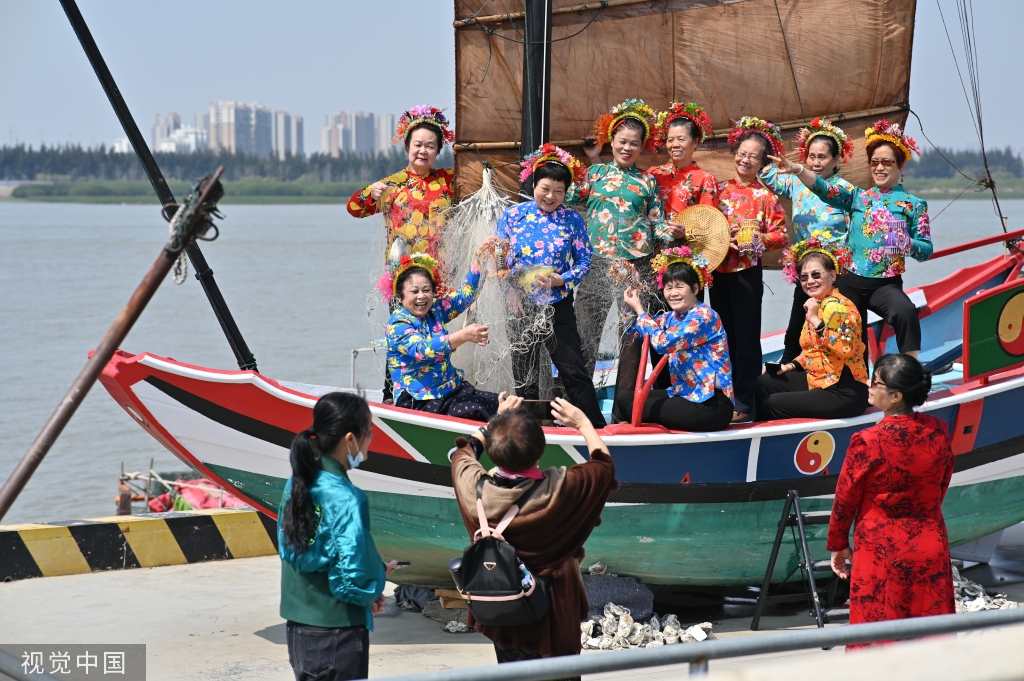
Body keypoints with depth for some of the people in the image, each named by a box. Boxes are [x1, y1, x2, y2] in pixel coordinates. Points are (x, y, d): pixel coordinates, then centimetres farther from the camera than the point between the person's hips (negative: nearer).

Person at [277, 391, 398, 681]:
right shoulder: (345, 499, -21)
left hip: (297, 628, 8)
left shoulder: (296, 485, 2)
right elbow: (353, 579, -22)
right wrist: (381, 573, 0)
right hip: (336, 635, -7)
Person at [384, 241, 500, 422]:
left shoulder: (435, 311, 11)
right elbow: (423, 349, -28)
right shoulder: (397, 325, -11)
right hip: (419, 400, -8)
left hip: (452, 388, 8)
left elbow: (465, 294, 18)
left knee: (500, 405, -14)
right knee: (471, 413, -32)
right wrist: (463, 336, -40)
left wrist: (479, 257, 6)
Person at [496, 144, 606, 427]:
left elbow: (584, 262, -1)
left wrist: (559, 280, -18)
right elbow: (499, 260, 3)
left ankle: (597, 428, 7)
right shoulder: (513, 215, 0)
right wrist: (512, 290, -9)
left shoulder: (573, 220, -1)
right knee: (525, 376, 10)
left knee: (574, 372, -1)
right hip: (521, 308, 1)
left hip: (558, 306, -1)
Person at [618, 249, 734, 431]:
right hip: (684, 394, 9)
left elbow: (662, 342, -24)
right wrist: (633, 288, 1)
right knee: (625, 399, 7)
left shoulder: (704, 316, -15)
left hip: (711, 404, -9)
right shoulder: (672, 317, 10)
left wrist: (638, 309, -12)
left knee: (634, 407, -12)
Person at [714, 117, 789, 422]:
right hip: (718, 269, 5)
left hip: (747, 272, -5)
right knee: (724, 336, 11)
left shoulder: (765, 196, -3)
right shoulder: (721, 190, 9)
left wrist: (756, 239, -20)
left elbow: (781, 235, -6)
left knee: (746, 337, 0)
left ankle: (746, 403, 4)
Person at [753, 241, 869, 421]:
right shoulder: (817, 305, 10)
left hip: (844, 393, -10)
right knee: (764, 383, 13)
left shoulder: (838, 307, -18)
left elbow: (845, 349, -32)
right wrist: (791, 365, 8)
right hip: (821, 381, 10)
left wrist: (815, 320, -26)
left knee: (772, 405, -7)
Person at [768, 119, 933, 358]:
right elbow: (825, 189, -6)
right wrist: (797, 170, -23)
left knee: (906, 312, -34)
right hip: (850, 281, 3)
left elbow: (926, 250, 1)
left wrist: (904, 243, -21)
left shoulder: (914, 204, 4)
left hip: (886, 284, -3)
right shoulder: (858, 196, 11)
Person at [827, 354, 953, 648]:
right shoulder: (938, 432, -5)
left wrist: (837, 545, 7)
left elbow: (846, 499, -7)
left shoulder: (868, 442, -18)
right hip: (930, 545, 4)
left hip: (881, 550, -4)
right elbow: (942, 485, 9)